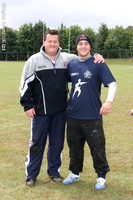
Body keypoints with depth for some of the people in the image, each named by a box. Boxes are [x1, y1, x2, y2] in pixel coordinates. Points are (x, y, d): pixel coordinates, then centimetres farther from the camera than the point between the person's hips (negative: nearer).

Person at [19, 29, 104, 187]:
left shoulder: (67, 58, 6)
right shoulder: (34, 60, -1)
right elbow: (25, 83, 1)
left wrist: (96, 56, -4)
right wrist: (27, 105, -4)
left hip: (60, 110, 3)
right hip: (40, 110, -3)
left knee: (57, 142, 12)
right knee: (36, 143, 4)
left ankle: (54, 170, 29)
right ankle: (31, 174, 19)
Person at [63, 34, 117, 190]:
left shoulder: (98, 64, -4)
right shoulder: (71, 65, 9)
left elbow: (112, 83, -12)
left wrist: (109, 101, -27)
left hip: (92, 115, -4)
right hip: (73, 114, 5)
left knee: (97, 147, 3)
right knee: (74, 146, 16)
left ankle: (101, 176, 21)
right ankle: (75, 173, 33)